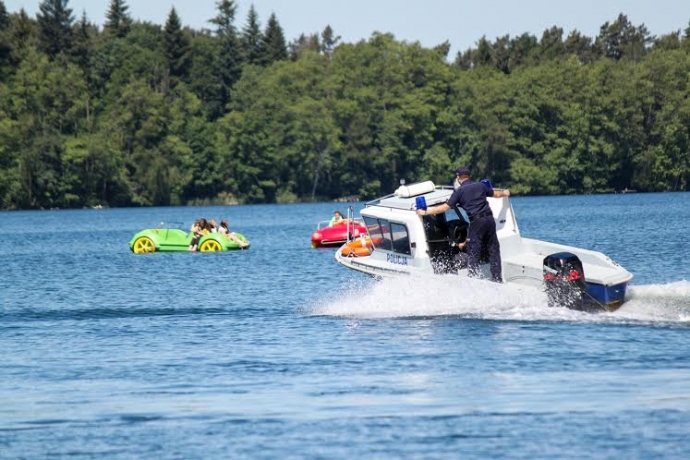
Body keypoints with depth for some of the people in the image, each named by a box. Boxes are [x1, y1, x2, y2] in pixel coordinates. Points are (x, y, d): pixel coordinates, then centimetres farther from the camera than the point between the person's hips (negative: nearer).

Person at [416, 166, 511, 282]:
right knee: (493, 250, 13)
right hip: (489, 219, 5)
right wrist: (505, 193, 54)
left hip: (477, 221, -5)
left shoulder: (460, 191, -2)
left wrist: (425, 212, 3)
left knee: (473, 254, 1)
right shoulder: (481, 186, 13)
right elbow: (496, 194, 30)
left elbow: (445, 207, -5)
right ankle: (497, 278, 14)